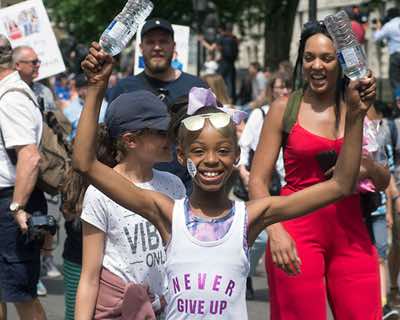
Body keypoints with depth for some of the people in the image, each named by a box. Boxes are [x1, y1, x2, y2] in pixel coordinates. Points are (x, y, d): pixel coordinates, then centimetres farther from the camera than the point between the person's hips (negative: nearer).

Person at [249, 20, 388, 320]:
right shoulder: (284, 109, 0)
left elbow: (383, 182, 16)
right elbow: (258, 180, -3)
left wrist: (369, 168, -7)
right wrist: (274, 230, -18)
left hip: (351, 232, 3)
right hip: (298, 231, -3)